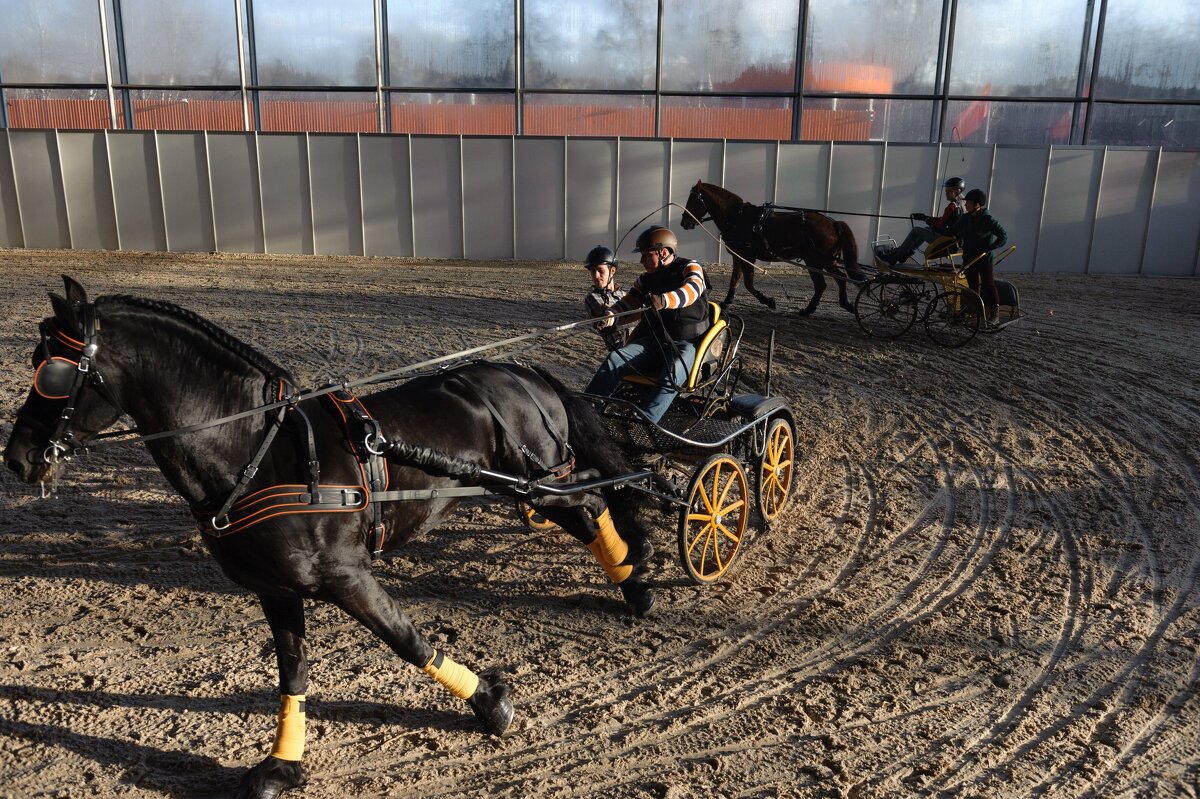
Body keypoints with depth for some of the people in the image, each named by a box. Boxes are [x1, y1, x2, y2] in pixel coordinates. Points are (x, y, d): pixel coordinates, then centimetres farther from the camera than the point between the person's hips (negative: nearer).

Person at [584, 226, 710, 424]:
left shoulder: (689, 268, -6)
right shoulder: (646, 279, 13)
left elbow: (691, 290, -28)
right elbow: (628, 302, 6)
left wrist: (664, 301, -49)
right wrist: (610, 314, -20)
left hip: (688, 343, -5)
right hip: (655, 340, 5)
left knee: (671, 377, -36)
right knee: (614, 359, -19)